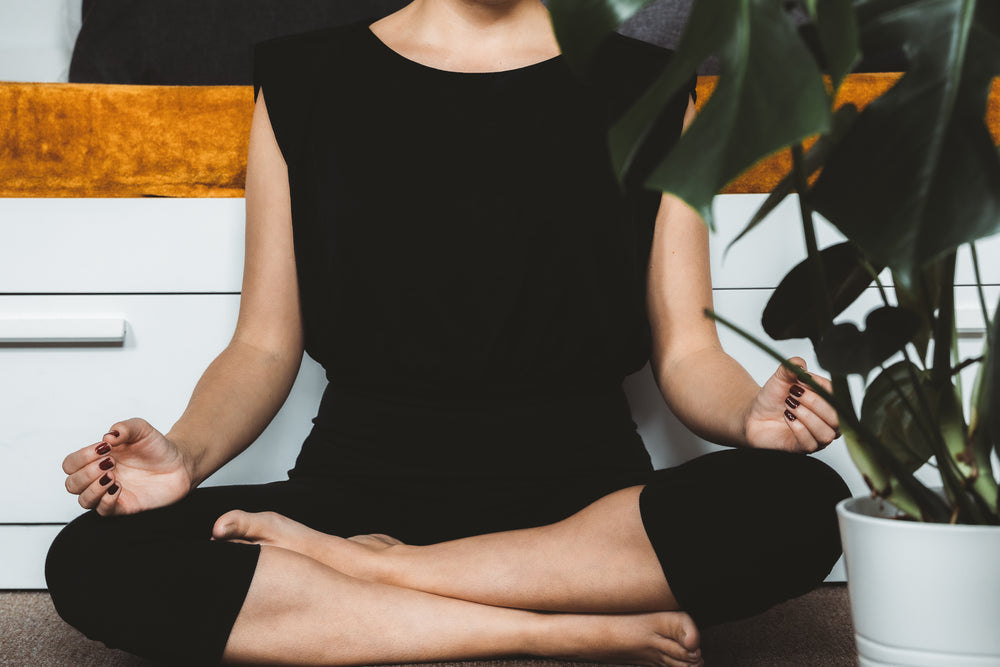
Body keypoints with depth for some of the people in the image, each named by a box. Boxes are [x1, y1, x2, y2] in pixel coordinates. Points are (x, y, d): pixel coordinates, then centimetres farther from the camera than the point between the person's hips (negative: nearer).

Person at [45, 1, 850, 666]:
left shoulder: (646, 90, 7)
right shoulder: (303, 84, 8)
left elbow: (687, 352, 4)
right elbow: (265, 345, 6)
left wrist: (749, 415, -18)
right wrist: (187, 451, -13)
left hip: (583, 500, 0)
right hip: (362, 483, 1)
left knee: (801, 503, -30)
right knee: (92, 562, -25)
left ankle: (358, 563, -19)